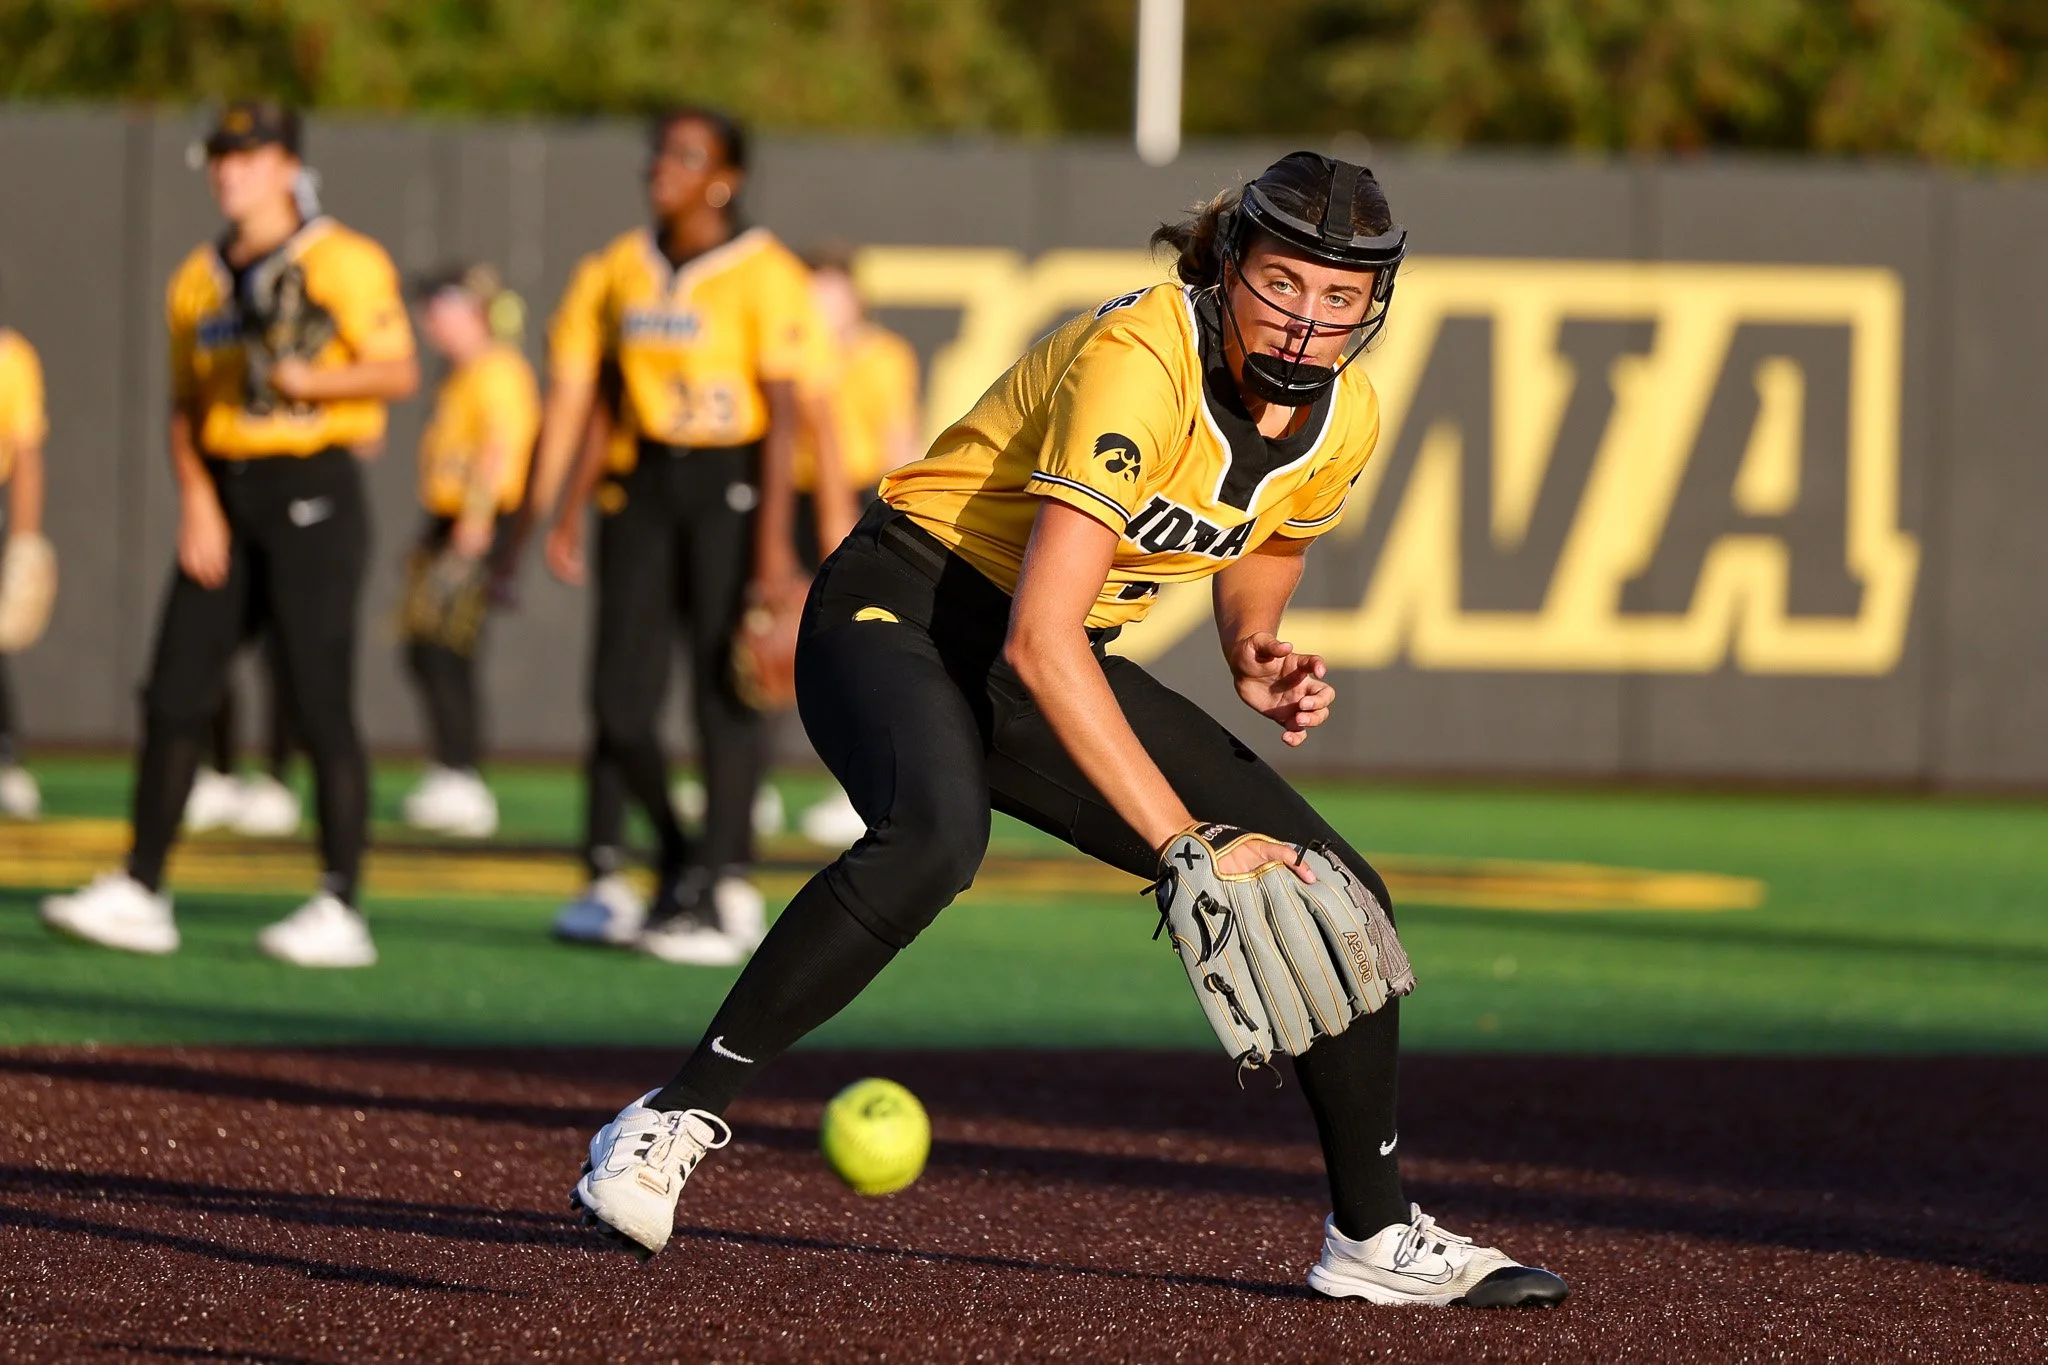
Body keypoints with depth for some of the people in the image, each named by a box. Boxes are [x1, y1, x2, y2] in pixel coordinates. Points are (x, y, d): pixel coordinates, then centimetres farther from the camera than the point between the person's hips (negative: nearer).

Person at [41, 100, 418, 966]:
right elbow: (184, 405, 15)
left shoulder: (344, 263, -3)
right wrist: (196, 500, 0)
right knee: (173, 696, 2)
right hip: (224, 497, 6)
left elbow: (399, 372, -10)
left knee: (320, 704, -8)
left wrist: (309, 380, -25)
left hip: (313, 495, -6)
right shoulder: (198, 280, 15)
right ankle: (139, 894, 6)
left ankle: (340, 911, -6)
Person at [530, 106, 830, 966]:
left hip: (731, 483, -5)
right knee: (620, 692, 2)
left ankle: (719, 894, 2)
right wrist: (563, 511, 9)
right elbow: (581, 395, 14)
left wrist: (774, 542, -17)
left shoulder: (765, 275, -8)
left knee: (724, 688, -4)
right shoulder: (620, 270, 10)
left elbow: (784, 413, -11)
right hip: (642, 480, 5)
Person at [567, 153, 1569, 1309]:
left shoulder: (1344, 417, -5)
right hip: (902, 615, -8)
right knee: (936, 837, -40)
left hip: (1054, 667, 8)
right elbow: (1039, 639, -36)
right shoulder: (1138, 361, -29)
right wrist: (1186, 843, -39)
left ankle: (1376, 1236, 20)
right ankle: (673, 1124, -31)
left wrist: (1258, 651, -5)